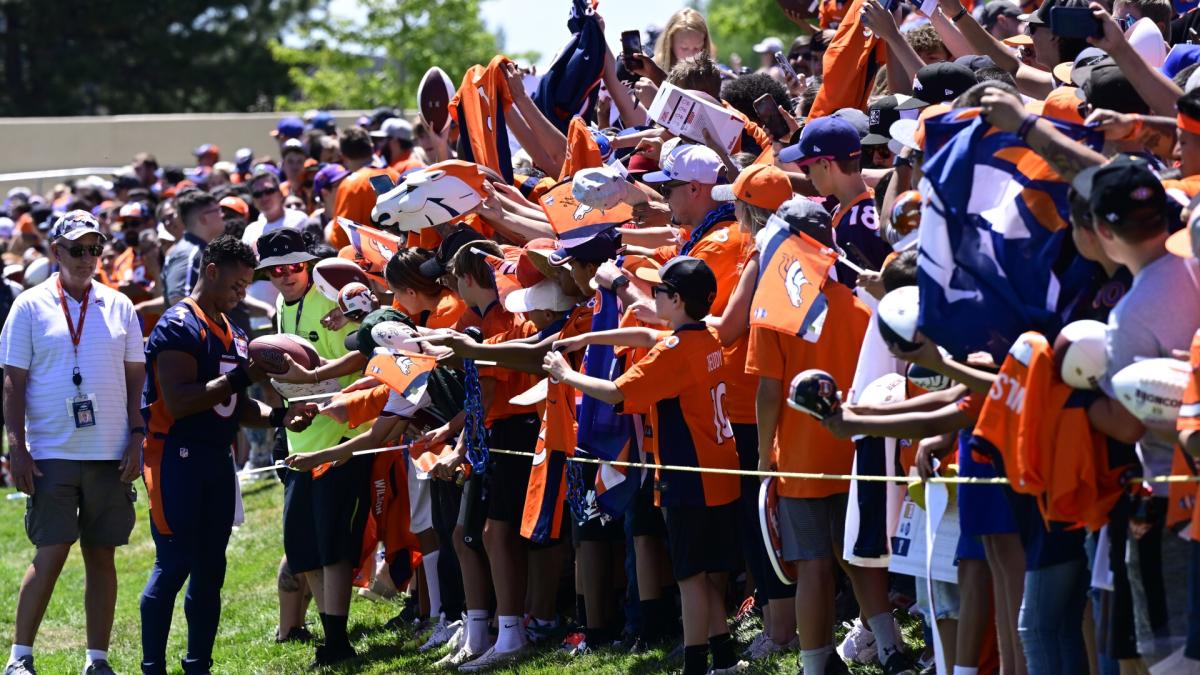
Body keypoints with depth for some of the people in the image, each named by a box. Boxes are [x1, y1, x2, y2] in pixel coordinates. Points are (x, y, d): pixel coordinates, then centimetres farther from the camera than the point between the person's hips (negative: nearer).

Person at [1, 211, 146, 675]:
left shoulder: (118, 306, 10)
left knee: (101, 556, 6)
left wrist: (136, 440, 3)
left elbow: (135, 379, 13)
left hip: (110, 455, 3)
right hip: (52, 455, -3)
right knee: (51, 555, -7)